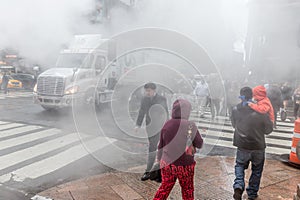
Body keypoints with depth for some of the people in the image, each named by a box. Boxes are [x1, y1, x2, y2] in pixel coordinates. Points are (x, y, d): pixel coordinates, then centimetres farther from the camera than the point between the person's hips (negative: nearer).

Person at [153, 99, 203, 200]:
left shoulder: (167, 124, -4)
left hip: (167, 163, 4)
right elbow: (199, 144, -9)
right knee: (187, 190, 16)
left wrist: (160, 159, 18)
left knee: (164, 188, 18)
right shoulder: (190, 125, -16)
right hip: (185, 164, -3)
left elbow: (161, 145, 5)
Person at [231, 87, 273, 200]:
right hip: (258, 146, -1)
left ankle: (238, 186, -2)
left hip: (242, 145, 1)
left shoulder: (236, 110, -7)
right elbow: (269, 129, -2)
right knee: (257, 170, 18)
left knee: (240, 165, 20)